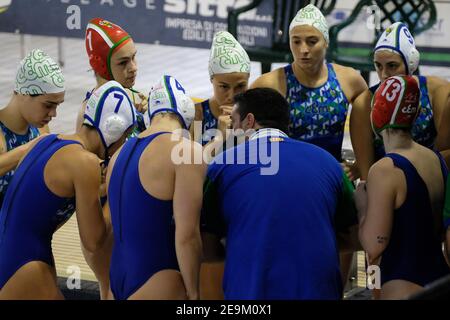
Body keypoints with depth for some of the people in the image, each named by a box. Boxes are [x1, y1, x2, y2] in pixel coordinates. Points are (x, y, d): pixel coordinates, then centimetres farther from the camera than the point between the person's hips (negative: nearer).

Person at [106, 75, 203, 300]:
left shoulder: (121, 152, 13)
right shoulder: (188, 151, -11)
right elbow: (187, 235, -17)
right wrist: (193, 292, -8)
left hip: (117, 275, 8)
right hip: (157, 284, -8)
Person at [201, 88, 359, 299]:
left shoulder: (223, 164, -1)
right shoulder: (327, 160, 5)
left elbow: (207, 249, 2)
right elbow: (353, 237, 10)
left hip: (249, 290, -2)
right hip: (319, 290, 2)